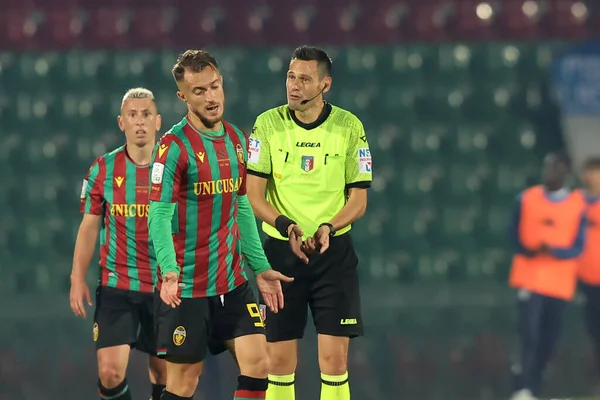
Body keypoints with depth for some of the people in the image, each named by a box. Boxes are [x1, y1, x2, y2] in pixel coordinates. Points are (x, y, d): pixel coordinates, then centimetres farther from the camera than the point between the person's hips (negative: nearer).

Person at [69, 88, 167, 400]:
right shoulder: (103, 170, 1)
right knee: (110, 371, -11)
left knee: (164, 373, 7)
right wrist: (78, 279, 0)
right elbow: (89, 227, 8)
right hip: (116, 286, 0)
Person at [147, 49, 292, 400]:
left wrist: (260, 268, 15)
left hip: (233, 282, 6)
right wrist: (169, 270, -33)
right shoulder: (175, 145, -13)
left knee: (257, 362, -4)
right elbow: (159, 216, -18)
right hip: (186, 287, -6)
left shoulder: (237, 140, 8)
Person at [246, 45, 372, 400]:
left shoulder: (349, 127, -3)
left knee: (335, 359, -5)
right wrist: (284, 224, -22)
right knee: (280, 360, 2)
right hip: (282, 250, 1)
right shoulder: (268, 124, -3)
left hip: (334, 252, 0)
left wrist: (328, 227, -19)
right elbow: (254, 194, -4)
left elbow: (359, 199, 0)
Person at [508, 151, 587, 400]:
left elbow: (577, 248, 0)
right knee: (529, 332, -15)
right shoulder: (527, 199, 4)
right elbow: (515, 235, 9)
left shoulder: (577, 206, 2)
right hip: (529, 278, -1)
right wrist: (526, 250, -12)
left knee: (549, 337, 5)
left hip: (560, 282, 1)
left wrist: (554, 251, -19)